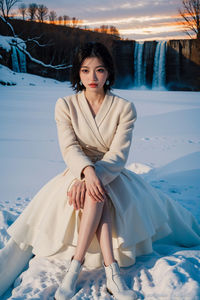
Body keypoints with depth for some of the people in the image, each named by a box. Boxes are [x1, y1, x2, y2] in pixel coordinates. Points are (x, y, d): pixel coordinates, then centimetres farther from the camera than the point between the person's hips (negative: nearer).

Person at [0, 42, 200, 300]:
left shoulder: (125, 108, -5)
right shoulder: (65, 105, -2)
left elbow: (118, 154, -14)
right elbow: (69, 148, -15)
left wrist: (92, 178, -31)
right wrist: (88, 171, -37)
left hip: (113, 175, 0)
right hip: (78, 172, 0)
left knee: (95, 194, -34)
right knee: (96, 195, -34)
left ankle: (74, 268, -31)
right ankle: (111, 271, -36)